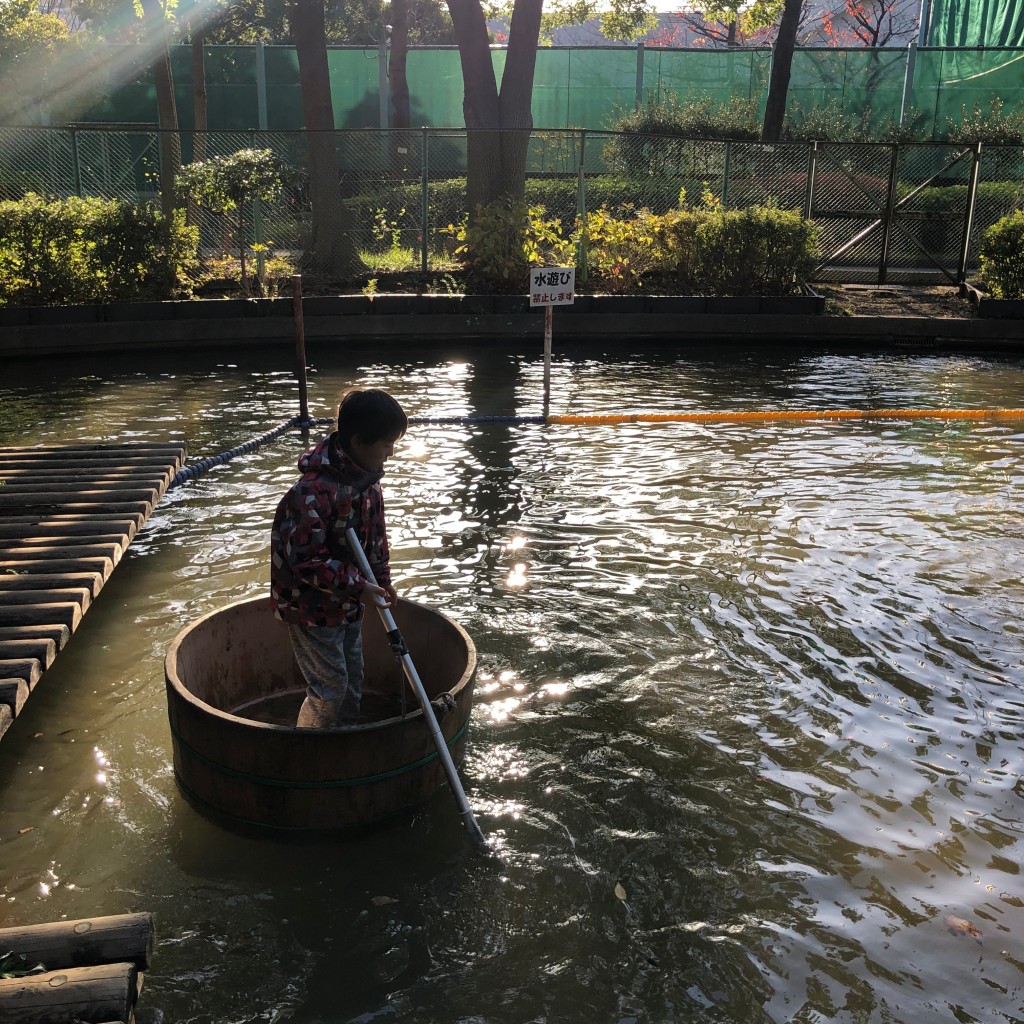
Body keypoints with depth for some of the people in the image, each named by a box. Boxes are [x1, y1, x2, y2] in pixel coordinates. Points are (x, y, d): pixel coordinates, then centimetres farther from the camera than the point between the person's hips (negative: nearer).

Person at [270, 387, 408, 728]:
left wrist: (381, 579, 5)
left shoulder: (367, 479, -1)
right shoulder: (313, 491, -31)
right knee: (330, 686, 0)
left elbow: (376, 534, 13)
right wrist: (357, 586, -26)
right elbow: (306, 560, -27)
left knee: (353, 677, 19)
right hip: (311, 606, -8)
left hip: (348, 602, 8)